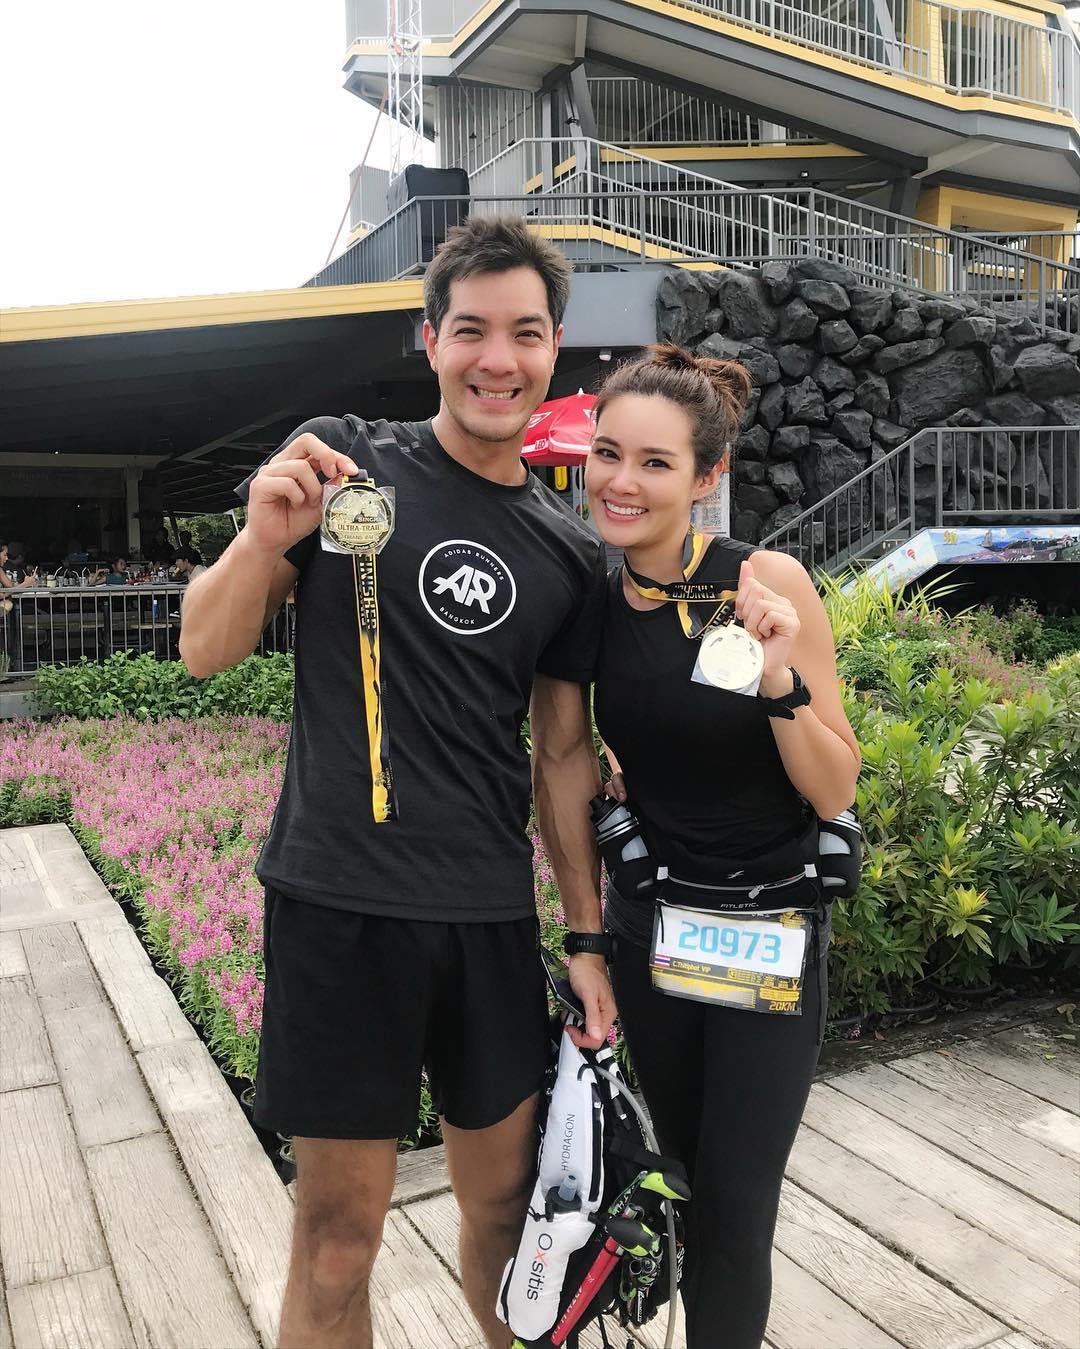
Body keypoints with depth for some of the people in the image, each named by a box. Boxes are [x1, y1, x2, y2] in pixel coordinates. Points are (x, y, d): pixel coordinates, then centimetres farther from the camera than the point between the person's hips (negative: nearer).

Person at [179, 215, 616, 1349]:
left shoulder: (567, 552, 8)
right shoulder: (346, 461, -2)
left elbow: (563, 753, 12)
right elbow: (206, 651, 0)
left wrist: (589, 937, 9)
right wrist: (264, 538, -20)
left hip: (493, 915, 4)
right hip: (340, 902, -3)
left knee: (506, 1195, 17)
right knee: (338, 1232, 6)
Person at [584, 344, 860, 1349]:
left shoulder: (766, 585, -17)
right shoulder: (594, 600, -5)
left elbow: (835, 792, -14)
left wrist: (779, 678, -28)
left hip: (767, 932, -4)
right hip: (648, 923, 4)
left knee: (734, 1213, 3)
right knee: (681, 1180, 19)